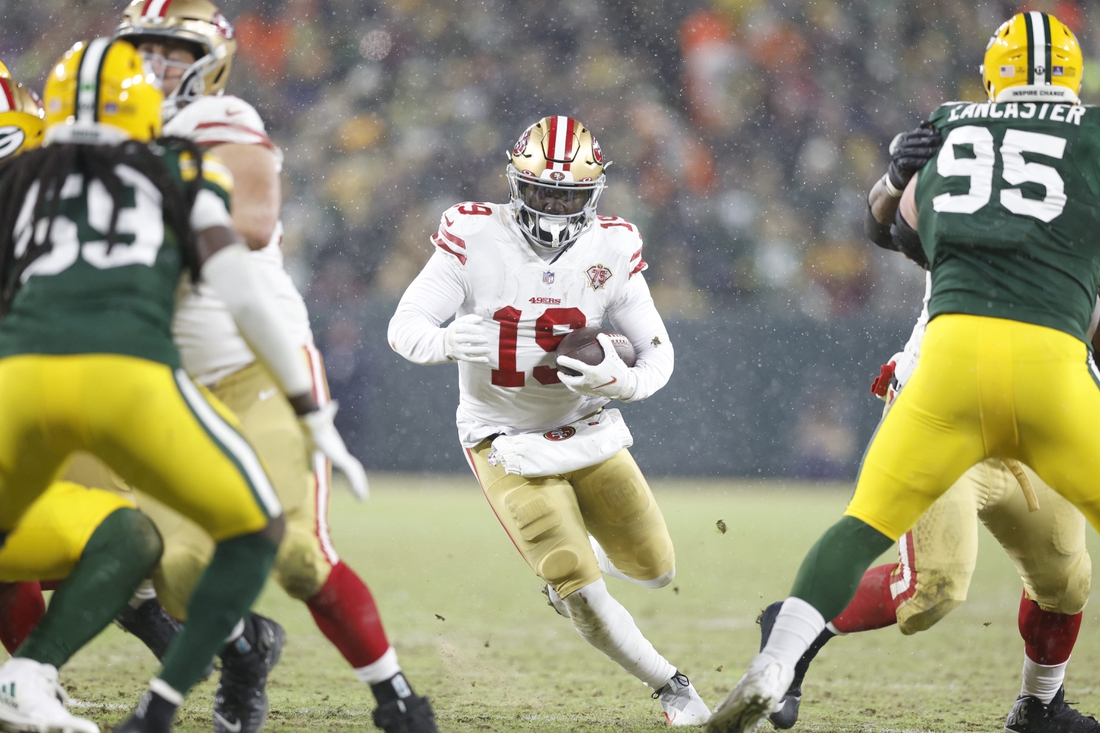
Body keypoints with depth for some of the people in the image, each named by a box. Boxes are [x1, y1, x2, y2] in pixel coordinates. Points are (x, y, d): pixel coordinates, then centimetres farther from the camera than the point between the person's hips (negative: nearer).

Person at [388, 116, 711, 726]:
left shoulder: (611, 249, -10)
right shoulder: (475, 237, -18)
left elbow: (657, 351, -5)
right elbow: (403, 327, -20)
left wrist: (624, 383, -28)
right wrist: (445, 343, -43)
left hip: (584, 430, 4)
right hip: (506, 442, -4)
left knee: (655, 571, 10)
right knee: (581, 596, -11)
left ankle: (573, 557, 42)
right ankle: (669, 686, 11)